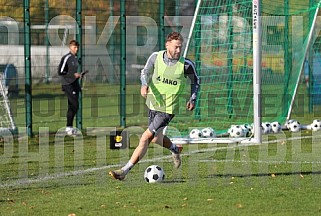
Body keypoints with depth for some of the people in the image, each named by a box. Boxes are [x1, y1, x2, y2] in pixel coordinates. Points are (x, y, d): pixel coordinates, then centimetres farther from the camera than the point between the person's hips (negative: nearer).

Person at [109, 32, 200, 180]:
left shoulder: (186, 65, -12)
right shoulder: (156, 57, -7)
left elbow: (195, 80, 7)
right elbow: (145, 72, 6)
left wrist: (193, 99, 2)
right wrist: (144, 84, -15)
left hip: (168, 109, -5)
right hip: (153, 104, 5)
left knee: (146, 138, -14)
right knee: (156, 139, 21)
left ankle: (124, 171, -12)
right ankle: (175, 149, 53)